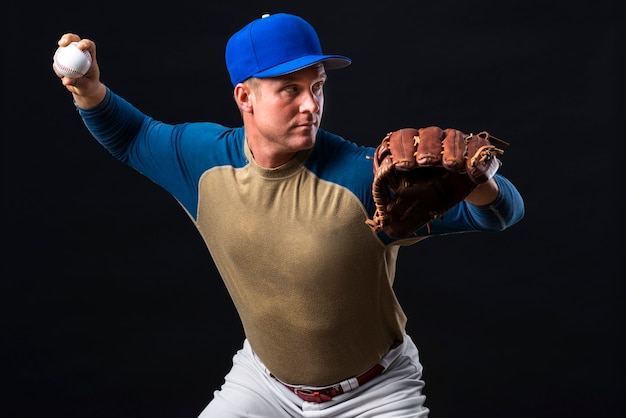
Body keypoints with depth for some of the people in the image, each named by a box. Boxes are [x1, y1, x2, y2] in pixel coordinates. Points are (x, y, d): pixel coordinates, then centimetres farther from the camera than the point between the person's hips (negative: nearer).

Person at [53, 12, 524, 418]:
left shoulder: (362, 178, -29)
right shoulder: (205, 159, -13)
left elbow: (505, 210, -29)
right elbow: (132, 137, 7)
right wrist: (89, 90, -12)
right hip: (265, 378, 3)